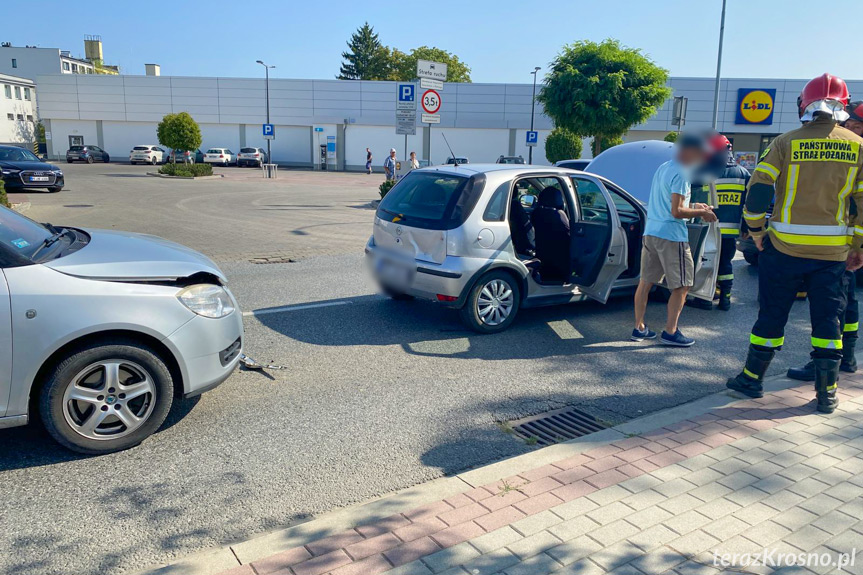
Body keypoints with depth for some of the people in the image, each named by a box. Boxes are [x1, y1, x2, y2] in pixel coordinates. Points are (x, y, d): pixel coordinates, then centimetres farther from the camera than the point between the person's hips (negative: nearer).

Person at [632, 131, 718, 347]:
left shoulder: (662, 168, 15)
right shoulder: (681, 174, -14)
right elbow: (676, 212, -18)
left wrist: (694, 206, 17)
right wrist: (701, 213, -5)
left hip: (651, 232, 9)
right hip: (672, 236, -9)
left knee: (646, 281, 12)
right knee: (682, 286, 2)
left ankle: (639, 328, 17)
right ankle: (670, 332, 5)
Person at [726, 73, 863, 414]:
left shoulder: (786, 143, -5)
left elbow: (758, 190, -12)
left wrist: (756, 230, 0)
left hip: (785, 247, -1)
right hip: (833, 252, 2)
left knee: (771, 314, 9)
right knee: (827, 320, 10)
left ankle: (752, 379, 19)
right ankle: (827, 394, 14)